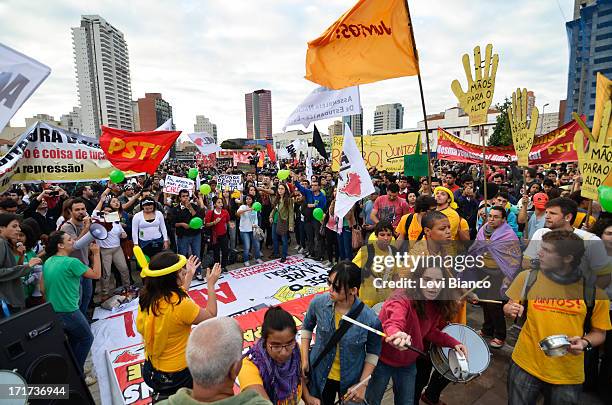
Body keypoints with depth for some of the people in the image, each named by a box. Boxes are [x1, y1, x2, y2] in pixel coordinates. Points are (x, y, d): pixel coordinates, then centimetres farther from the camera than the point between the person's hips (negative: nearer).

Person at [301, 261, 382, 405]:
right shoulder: (318, 303, -22)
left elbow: (373, 352, -8)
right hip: (320, 376, 2)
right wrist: (304, 359, -5)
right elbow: (307, 327, -1)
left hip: (351, 380, -1)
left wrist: (363, 384, -9)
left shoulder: (370, 319, -27)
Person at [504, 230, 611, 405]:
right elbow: (509, 308, 5)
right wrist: (510, 309, -16)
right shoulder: (527, 278, -7)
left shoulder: (593, 290, -7)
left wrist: (585, 342, -16)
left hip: (568, 375, 0)